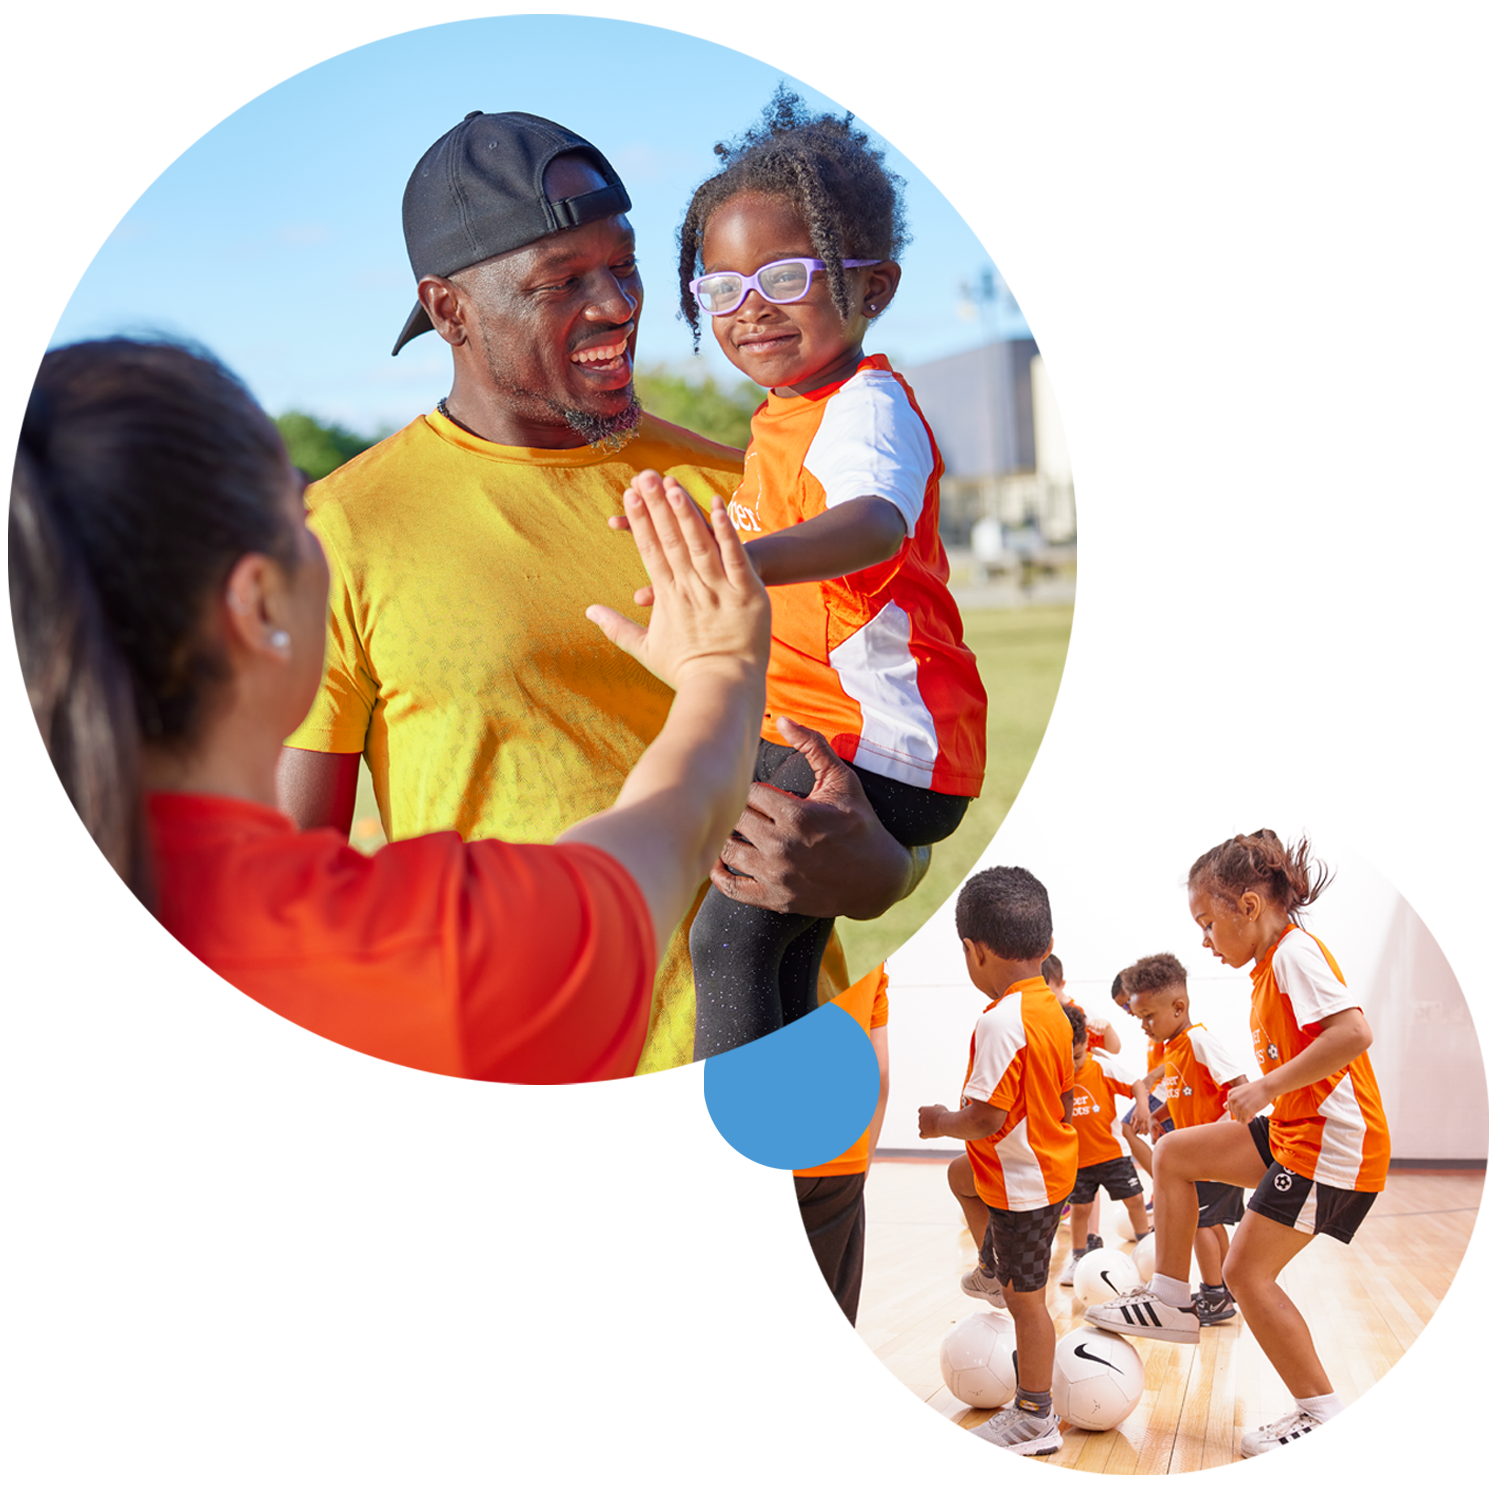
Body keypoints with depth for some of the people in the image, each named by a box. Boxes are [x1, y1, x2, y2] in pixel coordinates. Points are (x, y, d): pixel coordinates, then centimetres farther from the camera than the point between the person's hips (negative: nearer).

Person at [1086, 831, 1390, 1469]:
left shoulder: (1296, 953, -16)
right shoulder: (1271, 964, 14)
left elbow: (1353, 1032, -29)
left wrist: (1266, 1087, -25)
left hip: (1332, 1141, -10)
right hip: (1294, 1129, 10)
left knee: (1247, 1269, -8)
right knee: (1174, 1154, 11)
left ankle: (1332, 1423, -3)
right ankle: (1171, 1302, 17)